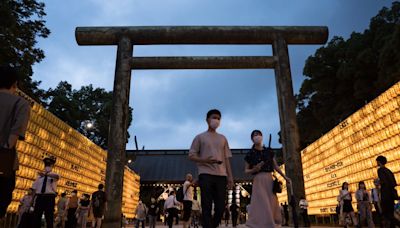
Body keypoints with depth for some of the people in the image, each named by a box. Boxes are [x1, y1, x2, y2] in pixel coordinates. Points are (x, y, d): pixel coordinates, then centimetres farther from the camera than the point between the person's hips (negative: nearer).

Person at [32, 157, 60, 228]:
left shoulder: (54, 175, 6)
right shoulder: (40, 176, 15)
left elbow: (57, 176, -22)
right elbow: (34, 188, 14)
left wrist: (46, 174, -40)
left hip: (49, 197, -3)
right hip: (39, 197, 3)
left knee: (49, 217, -2)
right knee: (36, 216, 2)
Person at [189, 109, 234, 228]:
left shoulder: (223, 138, 20)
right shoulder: (200, 137, 10)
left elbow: (226, 158, 17)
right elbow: (191, 155, 5)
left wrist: (230, 176, 7)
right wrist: (205, 160, -13)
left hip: (221, 175, 4)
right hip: (206, 174, -3)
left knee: (220, 207, 2)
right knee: (207, 206, -5)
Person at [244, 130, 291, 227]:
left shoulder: (269, 151, 11)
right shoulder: (250, 154, 2)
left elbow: (276, 166, 15)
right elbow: (246, 170, 5)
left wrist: (285, 177, 7)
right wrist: (254, 170, -14)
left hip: (269, 180, 4)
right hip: (258, 181, -4)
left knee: (272, 205, 4)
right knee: (262, 206, -9)